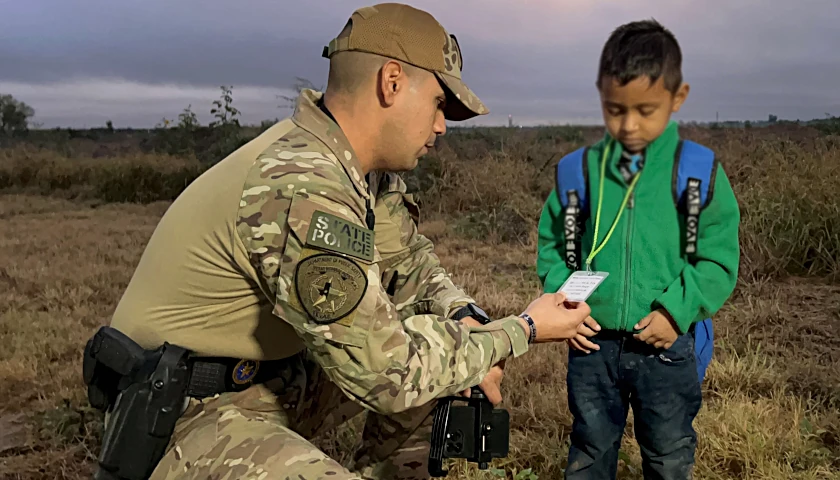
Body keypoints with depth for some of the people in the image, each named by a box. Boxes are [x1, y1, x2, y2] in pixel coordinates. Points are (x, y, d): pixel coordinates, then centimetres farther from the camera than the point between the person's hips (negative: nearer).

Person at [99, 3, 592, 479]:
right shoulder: (303, 189, -29)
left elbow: (408, 257, 13)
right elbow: (385, 372, -26)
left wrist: (464, 317, -7)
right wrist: (522, 332, -15)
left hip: (270, 379, 9)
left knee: (434, 348, 8)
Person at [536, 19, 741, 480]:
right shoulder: (580, 170, -4)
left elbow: (719, 257, -5)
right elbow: (550, 241, 5)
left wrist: (677, 310, -16)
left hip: (666, 348, -1)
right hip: (592, 344, 1)